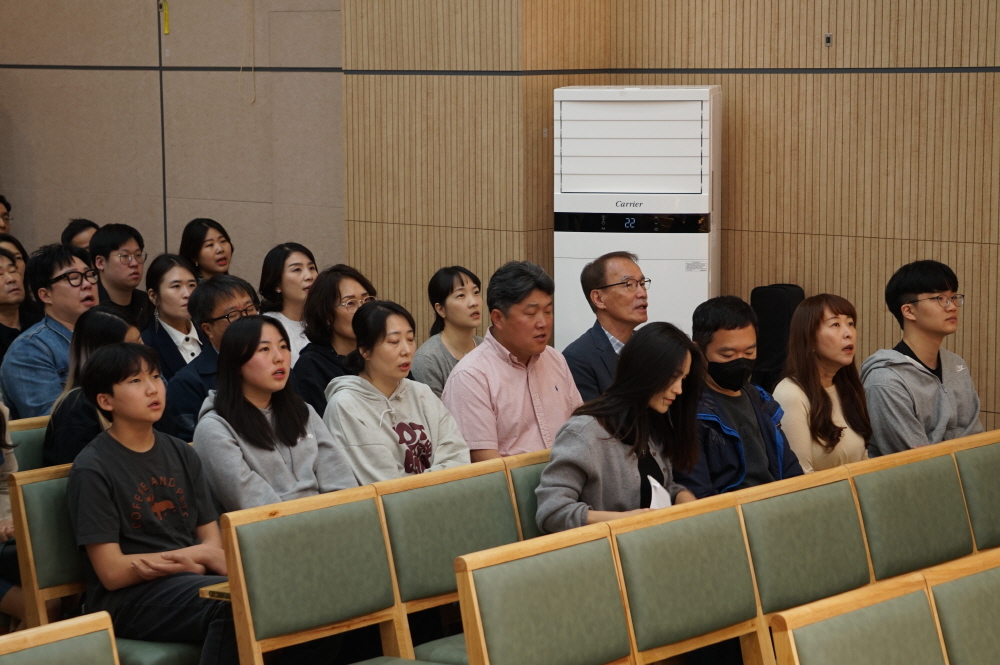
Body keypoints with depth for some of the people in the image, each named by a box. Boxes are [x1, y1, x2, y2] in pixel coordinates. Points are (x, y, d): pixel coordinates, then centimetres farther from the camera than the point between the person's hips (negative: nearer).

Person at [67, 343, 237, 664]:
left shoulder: (182, 455, 15)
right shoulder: (91, 470, -5)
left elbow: (212, 540, 13)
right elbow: (112, 572, -9)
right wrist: (196, 556, -9)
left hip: (191, 580, 6)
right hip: (128, 598, -6)